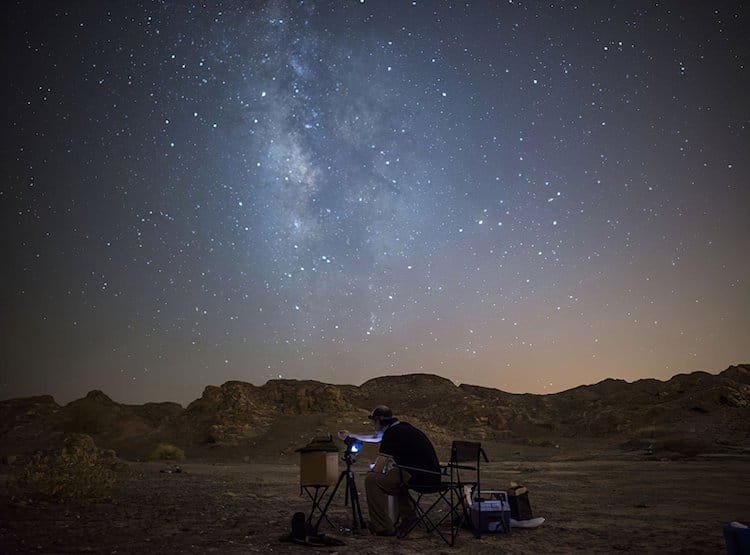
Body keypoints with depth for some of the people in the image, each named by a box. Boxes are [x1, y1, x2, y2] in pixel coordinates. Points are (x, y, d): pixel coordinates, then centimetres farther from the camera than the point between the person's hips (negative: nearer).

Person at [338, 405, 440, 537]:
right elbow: (375, 437, 34)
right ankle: (408, 517, 35)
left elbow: (379, 468, -14)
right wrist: (351, 436, 43)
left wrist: (371, 467, 9)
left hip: (420, 477, -10)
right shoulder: (402, 427, 16)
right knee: (392, 471, 33)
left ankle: (384, 528, -4)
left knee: (372, 479, -8)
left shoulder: (392, 433, -12)